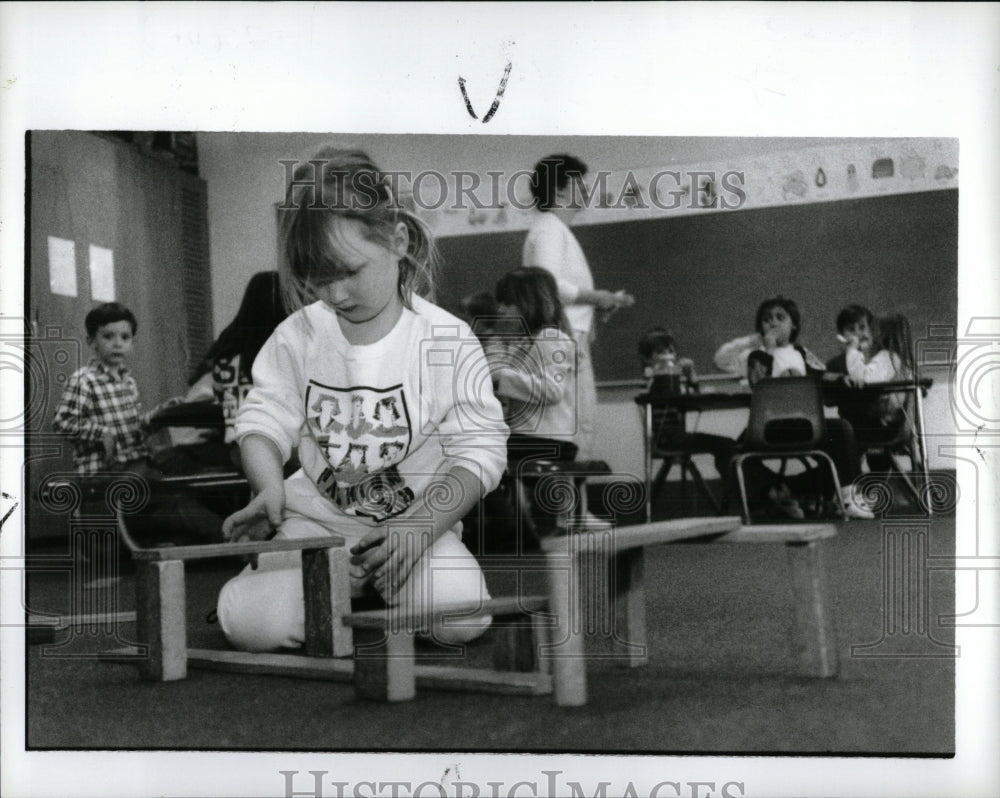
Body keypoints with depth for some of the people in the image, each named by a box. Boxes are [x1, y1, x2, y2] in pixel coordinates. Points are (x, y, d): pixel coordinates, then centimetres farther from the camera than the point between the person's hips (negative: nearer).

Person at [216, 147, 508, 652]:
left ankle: (383, 579, 5)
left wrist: (416, 529, -19)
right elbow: (263, 420, 1)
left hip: (420, 518, -1)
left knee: (459, 617, -29)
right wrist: (269, 488, -21)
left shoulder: (447, 342, -8)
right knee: (250, 621, -24)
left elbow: (479, 452, -8)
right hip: (317, 519, 1)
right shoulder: (297, 337, 0)